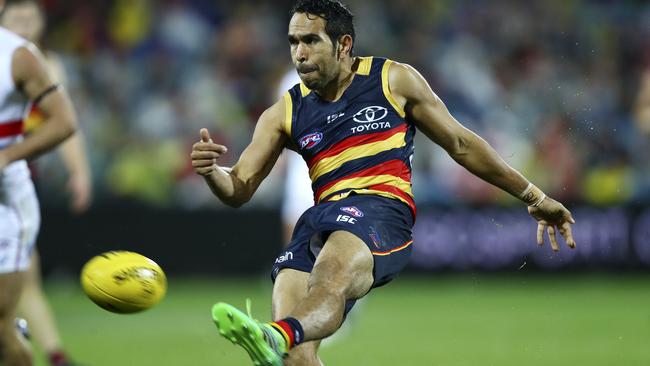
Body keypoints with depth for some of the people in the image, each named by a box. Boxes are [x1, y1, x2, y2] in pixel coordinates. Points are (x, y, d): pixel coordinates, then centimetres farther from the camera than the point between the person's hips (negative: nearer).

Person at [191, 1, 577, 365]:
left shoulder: (394, 80, 12)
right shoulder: (284, 114, 18)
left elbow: (461, 144, 19)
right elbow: (239, 190, 16)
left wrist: (534, 197, 21)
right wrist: (210, 170, -8)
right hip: (320, 220, 4)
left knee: (331, 275, -39)